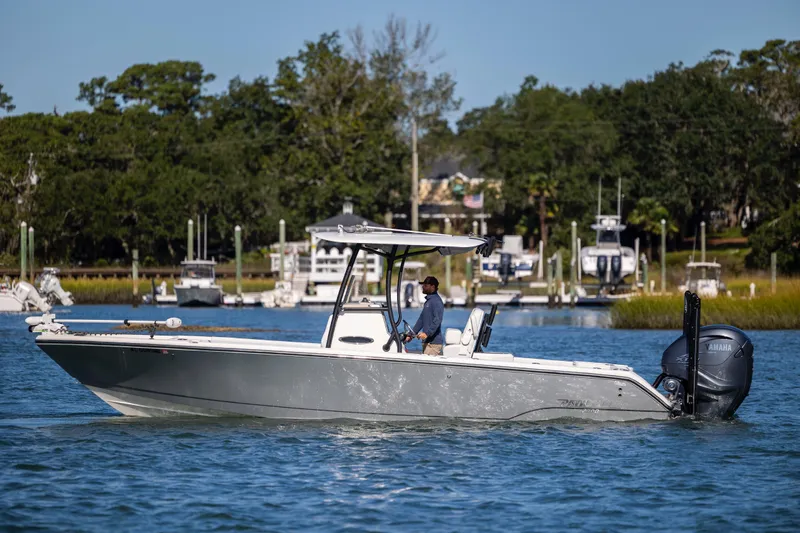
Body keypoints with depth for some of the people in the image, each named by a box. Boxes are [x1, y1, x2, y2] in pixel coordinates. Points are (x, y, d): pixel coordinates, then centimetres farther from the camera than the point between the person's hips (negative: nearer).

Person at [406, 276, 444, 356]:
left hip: (433, 343, -10)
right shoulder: (428, 301, 21)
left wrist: (427, 333, -32)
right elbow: (421, 320, 26)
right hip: (427, 342, 10)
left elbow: (437, 320, -23)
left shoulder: (436, 301, -11)